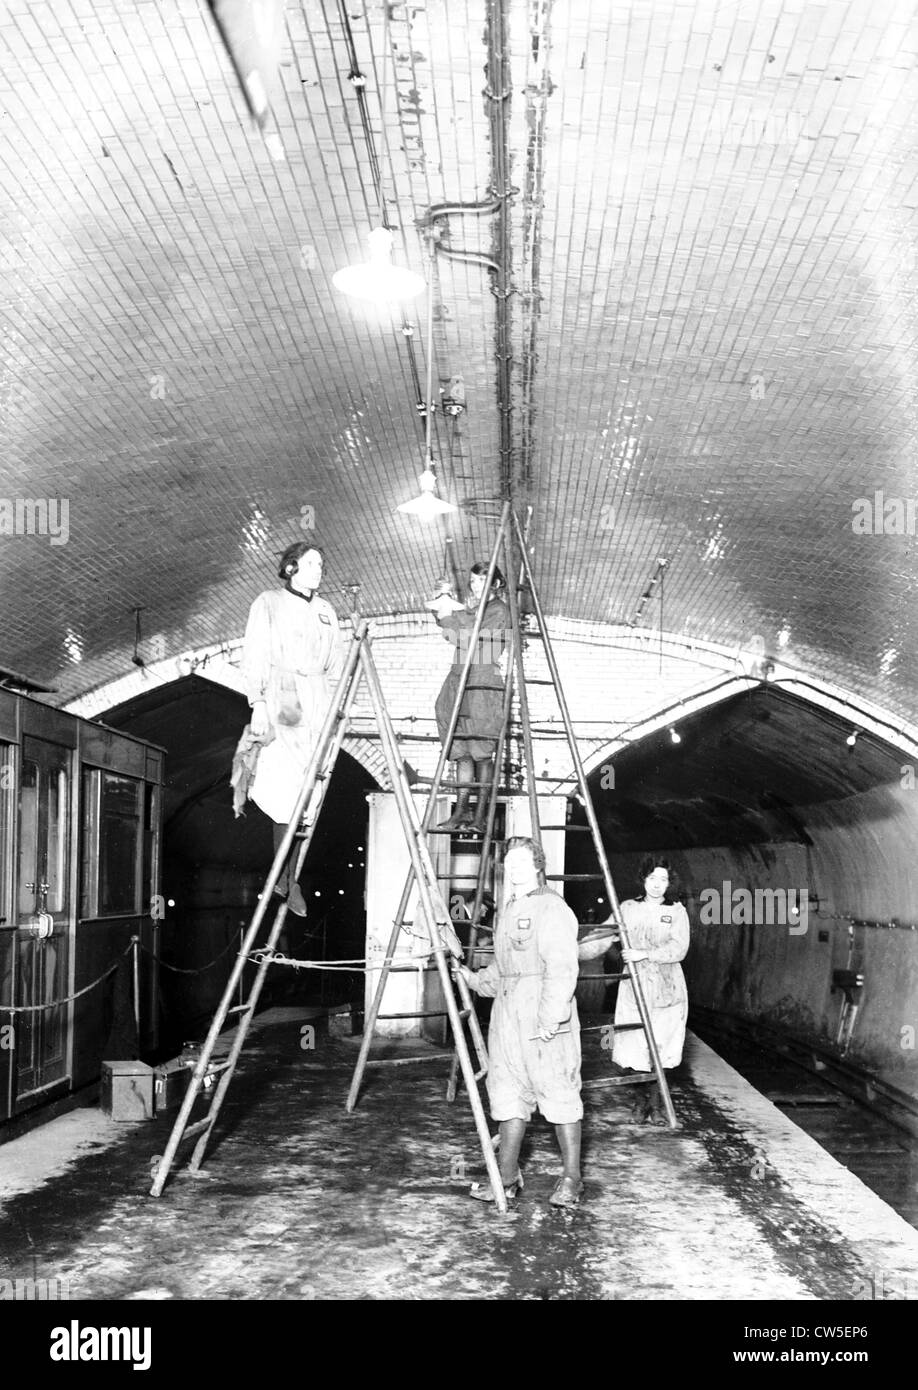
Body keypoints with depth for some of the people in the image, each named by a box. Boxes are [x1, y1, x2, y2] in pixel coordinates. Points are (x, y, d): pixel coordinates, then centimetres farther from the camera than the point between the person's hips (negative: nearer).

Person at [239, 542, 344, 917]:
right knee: (288, 789, -12)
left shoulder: (325, 611, 19)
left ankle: (285, 875, 8)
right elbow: (254, 659, -1)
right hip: (282, 699, -5)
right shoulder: (268, 604, 5)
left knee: (311, 791, 0)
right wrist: (258, 706, -9)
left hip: (320, 703, 5)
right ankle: (287, 879, -5)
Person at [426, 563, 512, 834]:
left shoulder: (498, 610, -3)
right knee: (462, 751, 3)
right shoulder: (474, 609, 22)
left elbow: (466, 638, -13)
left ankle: (481, 816, -3)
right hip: (460, 682, 8)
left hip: (483, 686, -8)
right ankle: (462, 811, 4)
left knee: (482, 752, -6)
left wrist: (446, 614, -5)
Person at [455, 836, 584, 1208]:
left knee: (559, 1097, -1)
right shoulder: (508, 911, 18)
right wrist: (475, 979, 14)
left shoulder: (552, 909, -10)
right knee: (507, 1096, 9)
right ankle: (508, 1178, 17)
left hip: (545, 1023, -9)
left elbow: (561, 969, -18)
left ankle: (571, 1179, 9)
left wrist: (550, 1018, -24)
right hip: (507, 1020, 9)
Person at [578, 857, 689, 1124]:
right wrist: (573, 952, -13)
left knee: (660, 1046, -1)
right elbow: (601, 938, 1)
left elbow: (678, 948, -9)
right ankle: (642, 1098, 18)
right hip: (634, 987, 1)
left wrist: (645, 954, -21)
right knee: (634, 1047, -2)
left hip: (666, 989, 0)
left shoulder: (676, 911, 3)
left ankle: (655, 1103, 14)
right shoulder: (628, 909, 6)